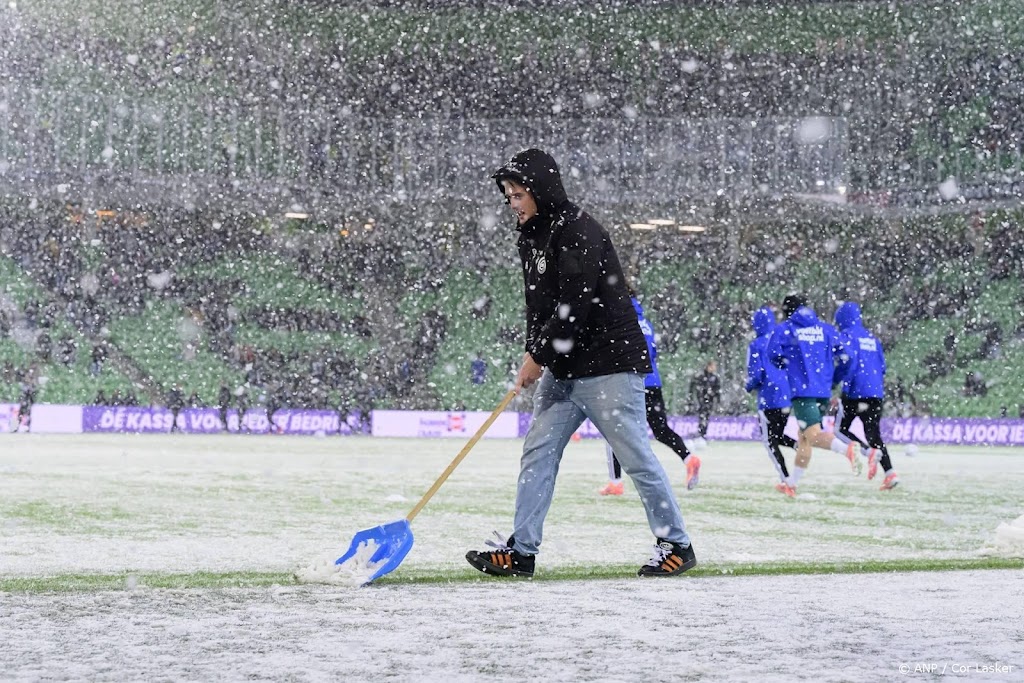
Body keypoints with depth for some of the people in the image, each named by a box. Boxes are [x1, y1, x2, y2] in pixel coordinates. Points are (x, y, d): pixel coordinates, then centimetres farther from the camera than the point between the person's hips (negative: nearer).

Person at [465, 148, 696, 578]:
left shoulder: (579, 233, -16)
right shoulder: (531, 238, 14)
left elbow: (575, 307, -21)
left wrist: (538, 357, -14)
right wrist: (534, 356, 6)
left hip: (610, 365, -9)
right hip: (562, 369, 9)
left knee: (636, 457, -3)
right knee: (538, 451, 2)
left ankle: (676, 545, 8)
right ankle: (521, 551, 2)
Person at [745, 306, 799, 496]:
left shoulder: (756, 346, -8)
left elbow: (755, 375, -12)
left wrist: (749, 387, 9)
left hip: (769, 398, -6)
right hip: (790, 397, 6)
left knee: (770, 441, 5)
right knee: (778, 436, 20)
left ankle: (786, 482, -3)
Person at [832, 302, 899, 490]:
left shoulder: (846, 336, -3)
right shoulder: (872, 338, 18)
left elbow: (848, 358, -19)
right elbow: (882, 366, 18)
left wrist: (834, 380, -9)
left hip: (855, 391, -6)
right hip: (876, 392, 6)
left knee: (841, 430, 7)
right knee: (873, 434, 9)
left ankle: (870, 452, -18)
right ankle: (890, 472, -7)